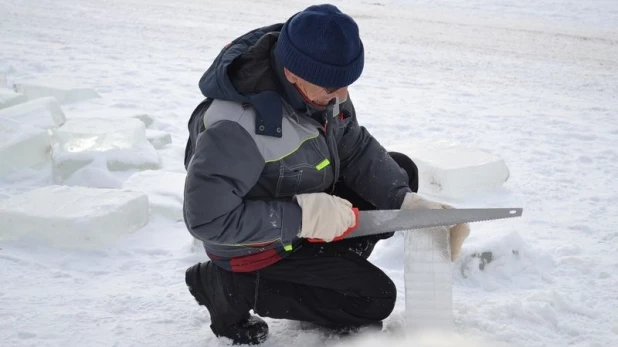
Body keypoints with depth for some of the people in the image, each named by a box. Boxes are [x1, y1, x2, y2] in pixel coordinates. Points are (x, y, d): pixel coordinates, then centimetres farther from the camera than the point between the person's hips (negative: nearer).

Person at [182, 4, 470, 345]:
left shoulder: (318, 85, -14)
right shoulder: (235, 127, -37)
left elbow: (356, 149, -3)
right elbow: (207, 218, -33)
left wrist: (405, 199, -17)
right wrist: (302, 217, -33)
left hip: (312, 202, 8)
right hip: (258, 250, -8)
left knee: (402, 170, 2)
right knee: (376, 298, -7)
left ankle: (329, 270, 8)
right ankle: (231, 287, -2)